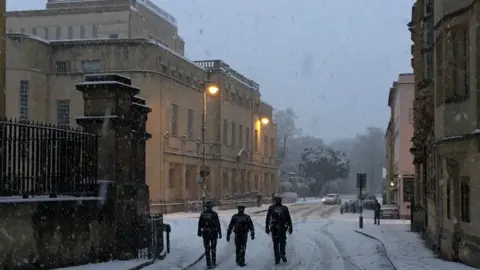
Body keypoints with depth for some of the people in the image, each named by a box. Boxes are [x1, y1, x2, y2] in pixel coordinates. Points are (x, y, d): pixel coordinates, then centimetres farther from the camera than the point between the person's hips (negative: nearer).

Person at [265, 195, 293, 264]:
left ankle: (277, 259, -2)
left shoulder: (271, 208, 4)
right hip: (282, 228, 0)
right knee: (282, 241, 11)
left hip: (274, 228, 0)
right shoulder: (285, 208, 6)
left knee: (276, 243, 2)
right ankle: (282, 254, -6)